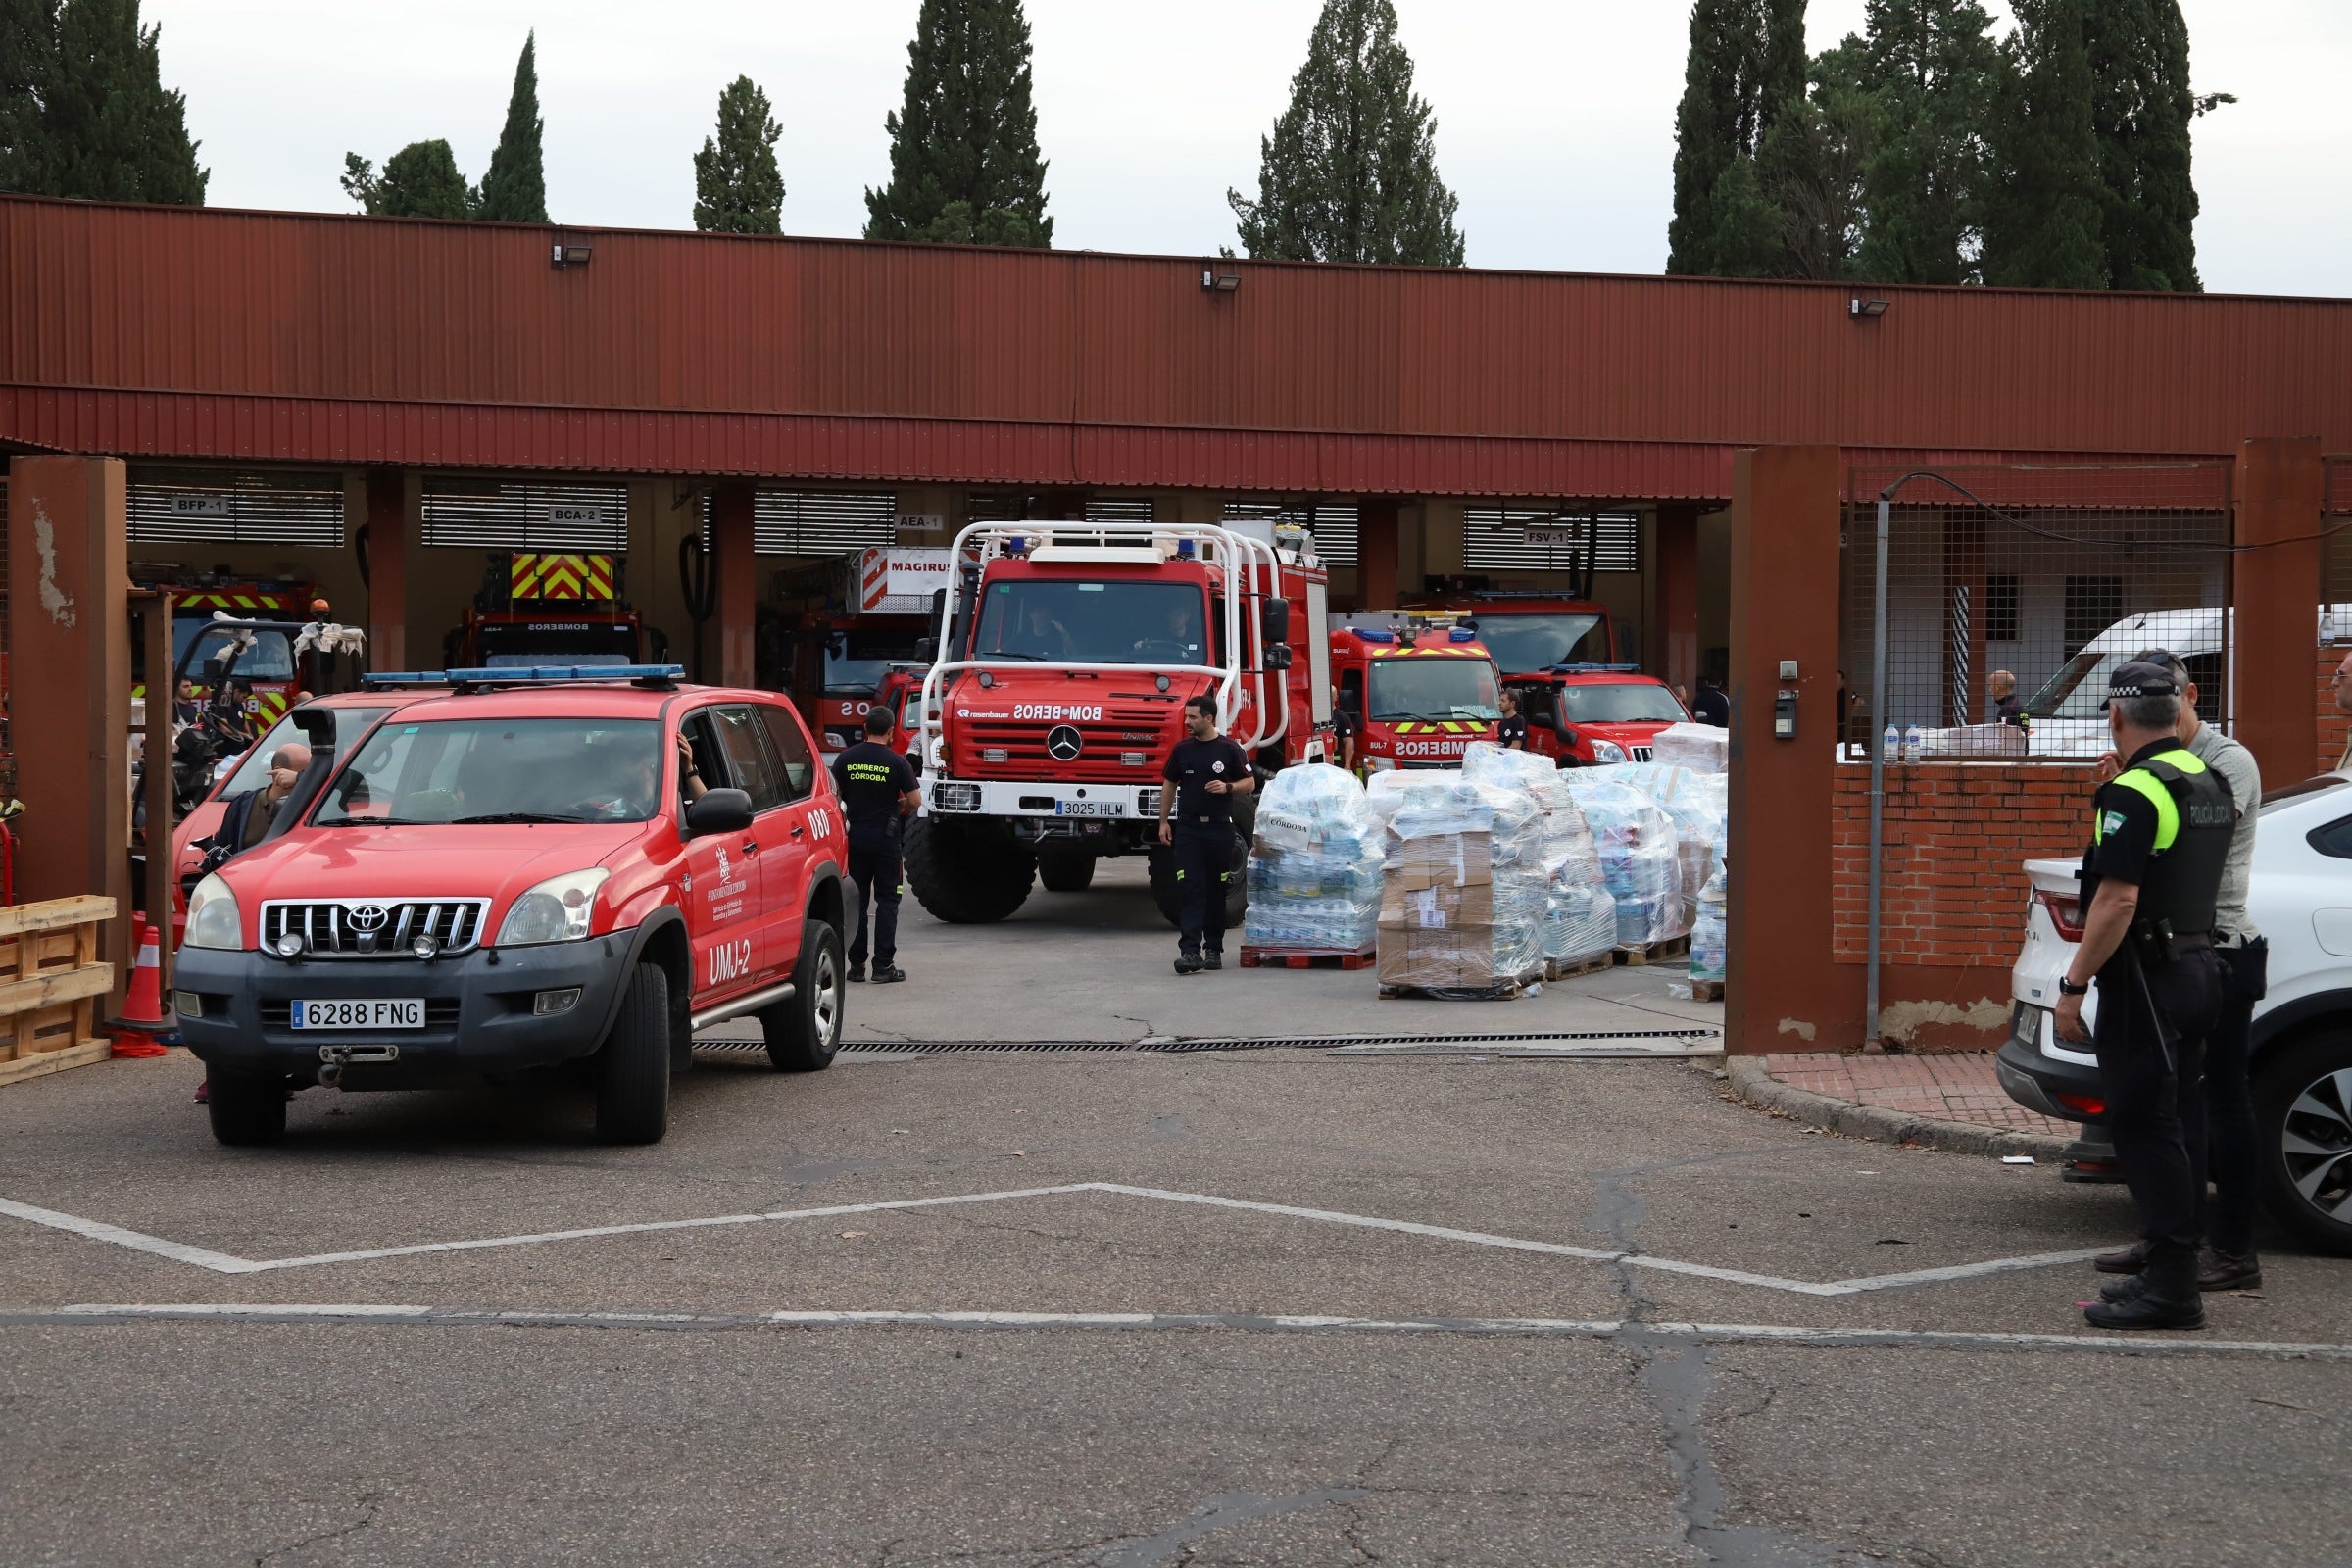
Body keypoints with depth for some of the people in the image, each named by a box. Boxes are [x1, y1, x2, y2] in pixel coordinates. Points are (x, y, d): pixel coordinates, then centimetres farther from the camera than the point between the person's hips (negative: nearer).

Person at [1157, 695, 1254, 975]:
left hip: (1219, 828, -1)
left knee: (1216, 890, 7)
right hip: (1188, 828, 1)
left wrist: (1227, 787, -16)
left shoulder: (1229, 749, -1)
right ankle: (1190, 950, -16)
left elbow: (1249, 783, 3)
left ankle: (1213, 948, 18)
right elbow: (1169, 786, 12)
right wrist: (1163, 821, 6)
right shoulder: (1181, 749, 5)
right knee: (1189, 889, -9)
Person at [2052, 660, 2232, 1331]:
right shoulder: (2210, 784, 13)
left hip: (2147, 976, -9)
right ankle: (2171, 1272, 17)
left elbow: (2117, 902, -21)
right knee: (2178, 1123, 12)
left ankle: (2170, 1286, -9)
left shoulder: (2134, 792, -16)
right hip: (2200, 967, 9)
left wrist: (2073, 985, -17)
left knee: (2144, 1126, -7)